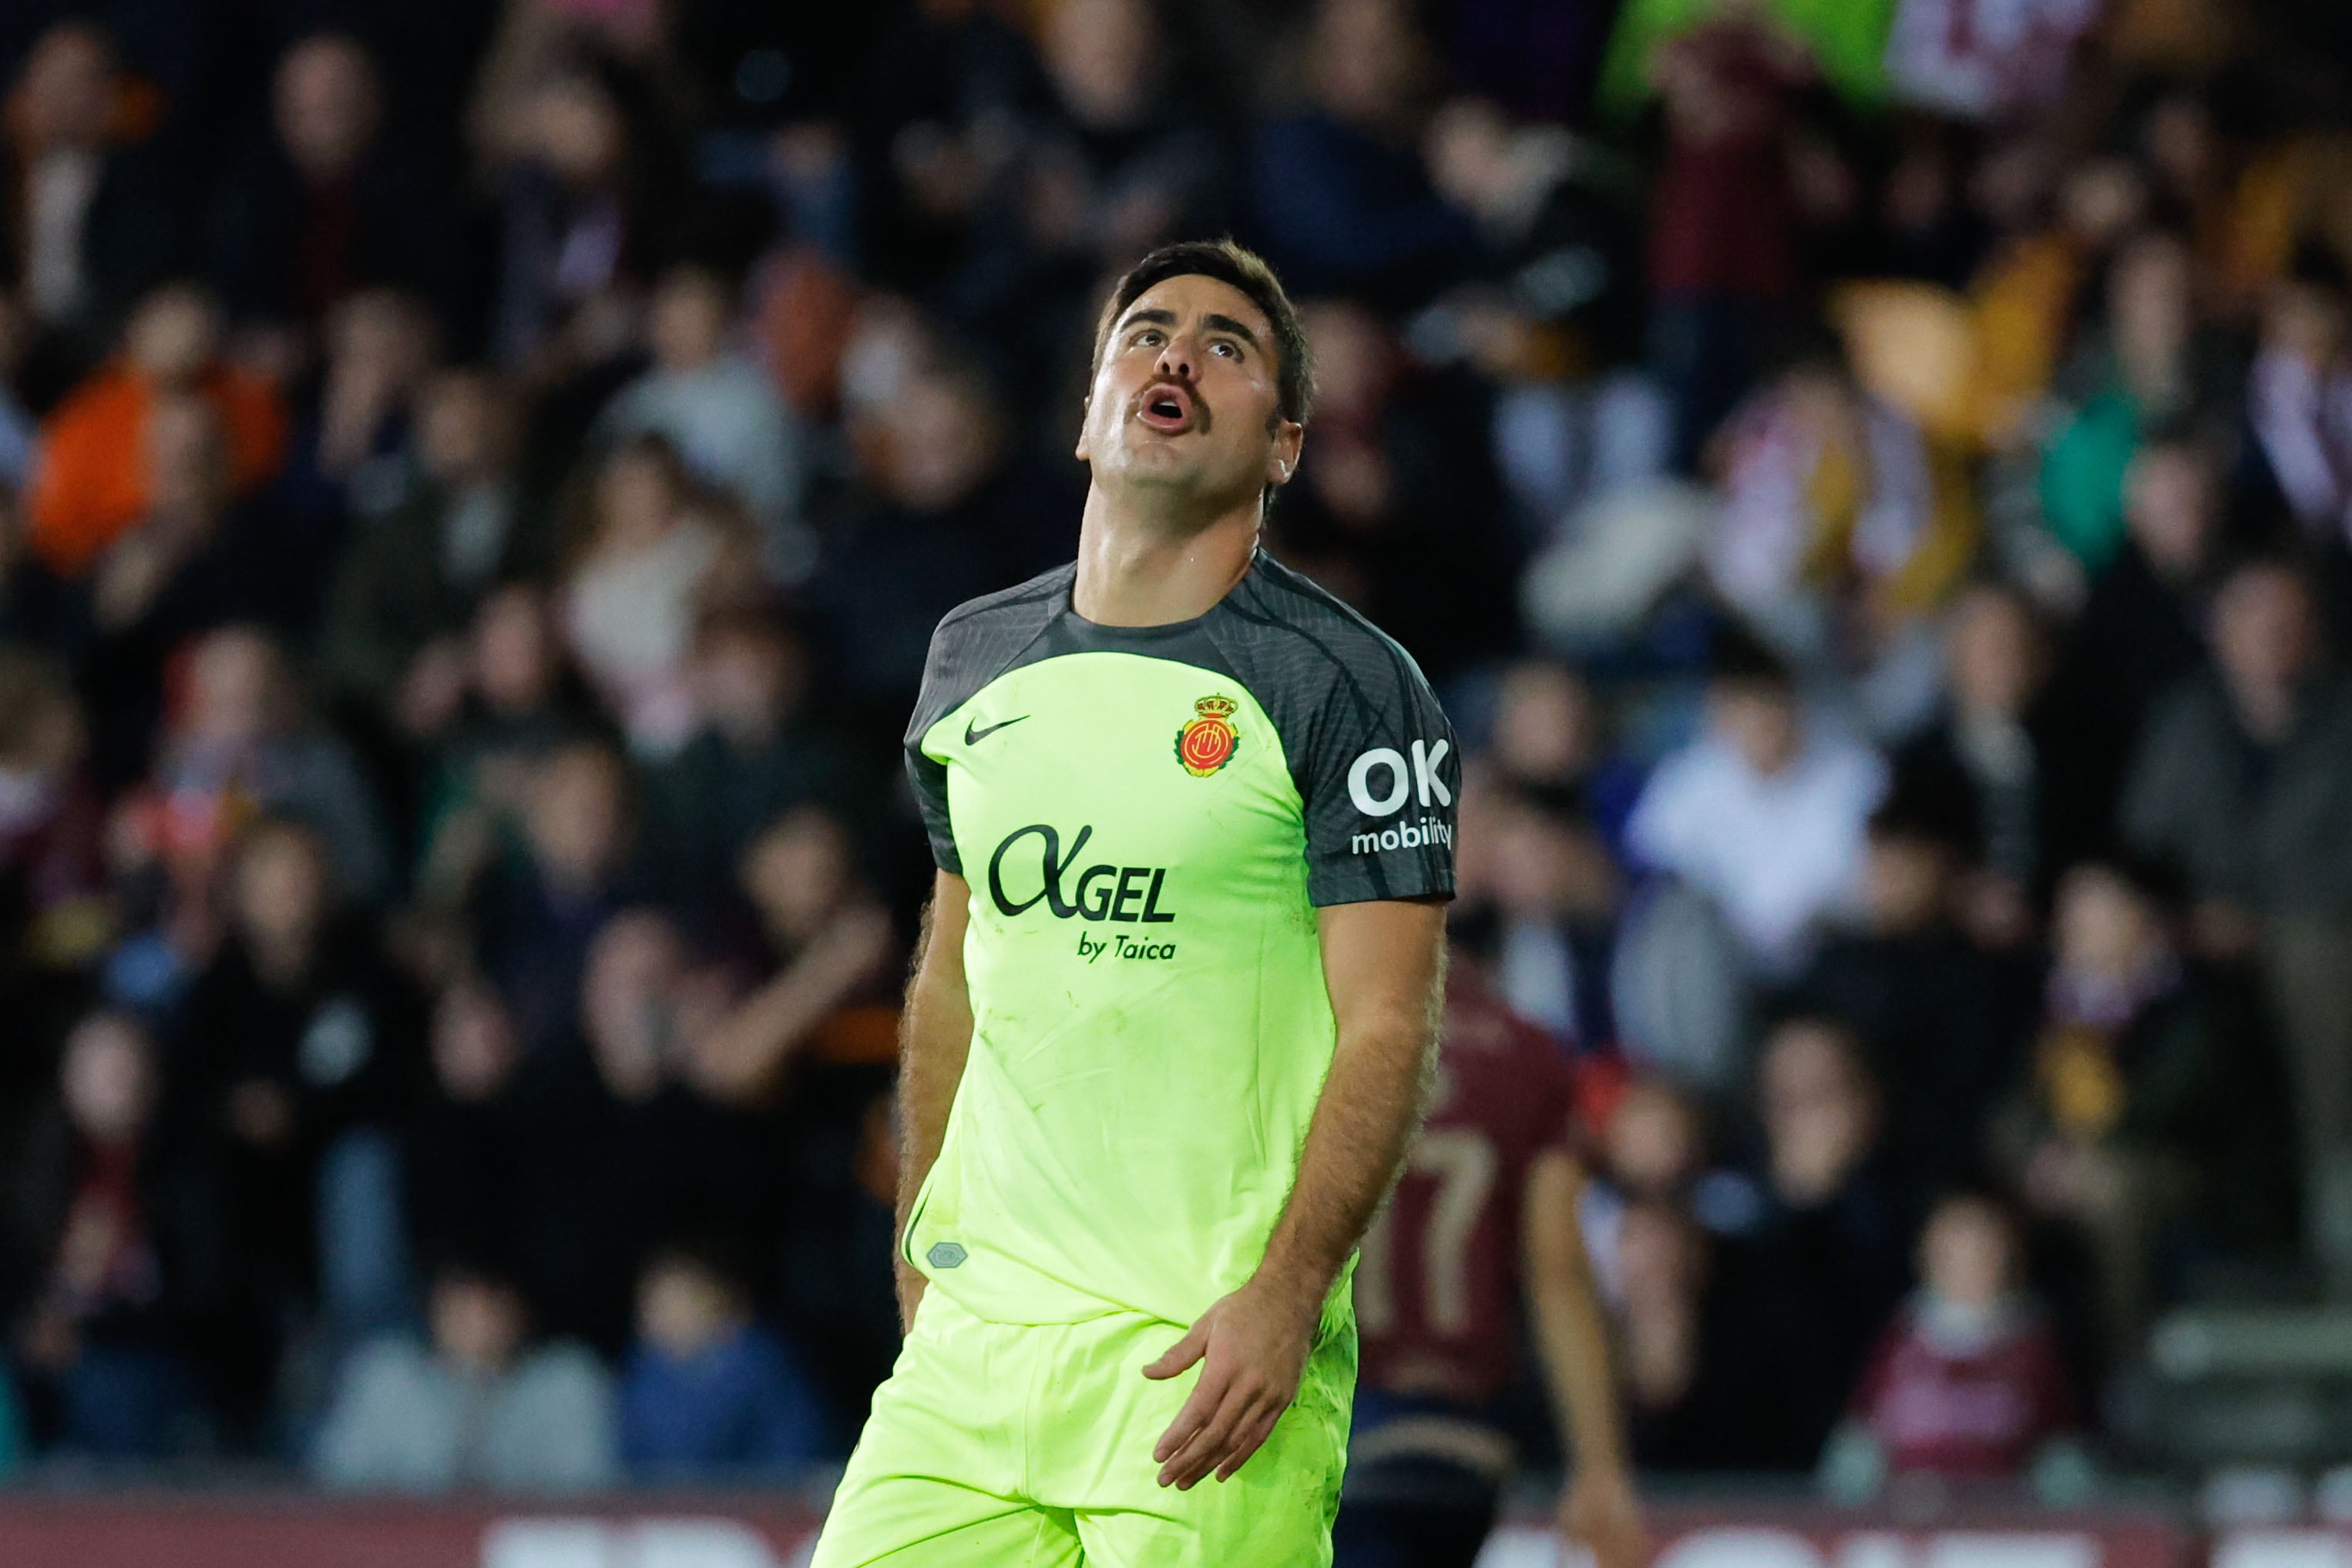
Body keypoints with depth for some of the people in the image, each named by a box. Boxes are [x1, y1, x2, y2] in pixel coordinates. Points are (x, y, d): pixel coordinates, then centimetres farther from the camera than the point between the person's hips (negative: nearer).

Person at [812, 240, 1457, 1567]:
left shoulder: (1351, 686, -4)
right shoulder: (977, 659, 13)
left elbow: (1387, 1029, -9)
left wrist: (1284, 1298, -19)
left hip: (1212, 1343, -5)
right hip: (980, 1322, 5)